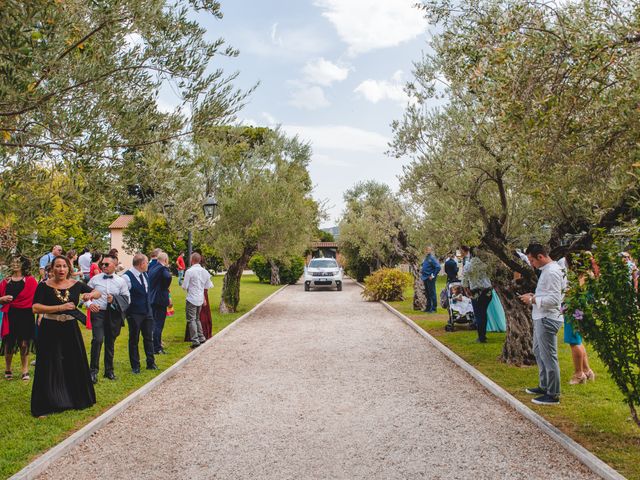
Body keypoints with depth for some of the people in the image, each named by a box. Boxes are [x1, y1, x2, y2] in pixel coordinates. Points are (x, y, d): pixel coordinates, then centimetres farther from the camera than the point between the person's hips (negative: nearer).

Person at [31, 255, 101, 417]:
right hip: (50, 331, -3)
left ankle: (76, 399, 27)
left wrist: (91, 294, -14)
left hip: (71, 330, 3)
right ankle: (45, 406, 11)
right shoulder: (44, 286, -7)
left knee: (75, 365, 11)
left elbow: (98, 293, 10)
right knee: (50, 369, 1)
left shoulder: (76, 284, 1)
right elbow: (35, 308, -16)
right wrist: (60, 308, -22)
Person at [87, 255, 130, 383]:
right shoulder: (95, 279, 5)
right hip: (98, 312, -1)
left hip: (113, 314, 1)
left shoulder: (121, 281, 5)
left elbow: (126, 299, 3)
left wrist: (114, 299, -13)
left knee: (110, 343, 11)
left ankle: (109, 370, 24)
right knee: (97, 340, -17)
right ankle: (93, 370, -6)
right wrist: (89, 304, -6)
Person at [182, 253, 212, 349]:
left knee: (191, 320, -1)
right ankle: (201, 338, 21)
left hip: (191, 299, -6)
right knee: (197, 319, 20)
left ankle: (195, 341, -5)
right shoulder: (205, 271, 5)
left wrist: (185, 288, 12)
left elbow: (184, 287, -11)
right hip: (200, 299, 6)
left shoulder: (189, 271, -14)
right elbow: (208, 286, 10)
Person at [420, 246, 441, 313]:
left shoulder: (432, 258, -14)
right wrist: (422, 270, 14)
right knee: (427, 293, 15)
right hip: (425, 278, 9)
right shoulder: (426, 258, 13)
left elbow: (438, 267, -21)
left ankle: (434, 308, 2)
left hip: (430, 279, -9)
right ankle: (428, 307, 24)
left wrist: (433, 275, -18)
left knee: (432, 293, -4)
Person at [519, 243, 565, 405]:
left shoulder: (552, 272, -20)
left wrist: (533, 300, -18)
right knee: (539, 352, 22)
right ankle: (544, 386, 36)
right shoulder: (546, 269, 12)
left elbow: (554, 300, -25)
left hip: (548, 320, -11)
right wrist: (534, 296, 9)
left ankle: (553, 395, 8)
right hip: (541, 318, 11)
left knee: (549, 357, -2)